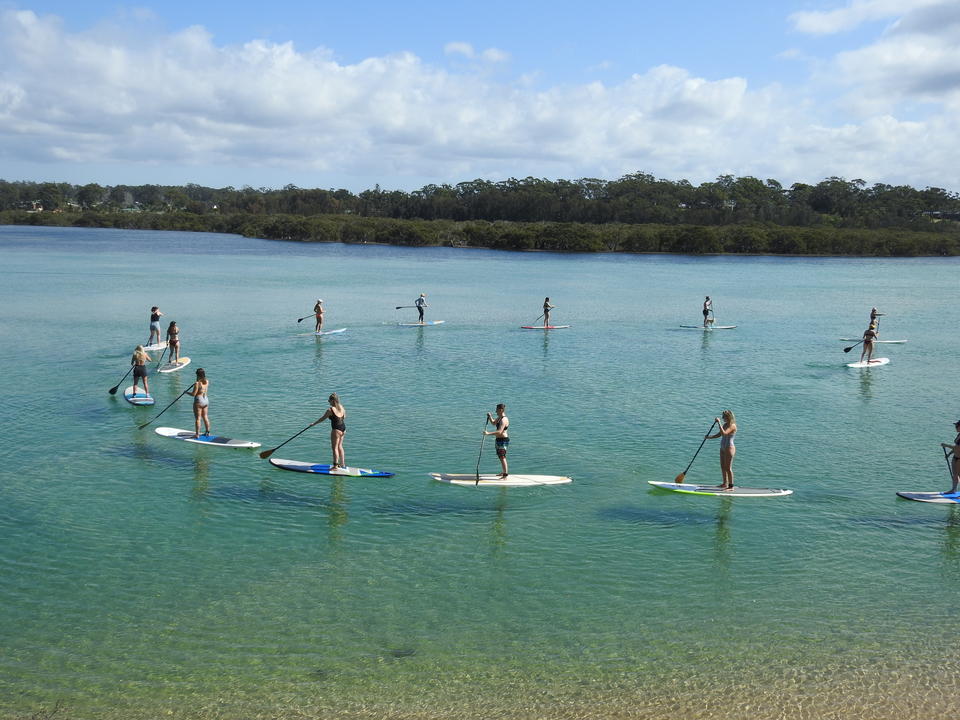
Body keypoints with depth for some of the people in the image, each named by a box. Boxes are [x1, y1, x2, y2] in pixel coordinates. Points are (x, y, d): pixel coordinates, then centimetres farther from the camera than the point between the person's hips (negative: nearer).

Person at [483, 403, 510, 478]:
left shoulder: (503, 420, -23)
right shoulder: (499, 417, 9)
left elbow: (499, 432, -32)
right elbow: (493, 423, 27)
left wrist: (488, 433, -35)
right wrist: (490, 416, 8)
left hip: (503, 440, -11)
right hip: (499, 440, 11)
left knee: (502, 457, -12)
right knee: (500, 456, 20)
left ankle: (505, 475, -13)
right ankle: (503, 472, 34)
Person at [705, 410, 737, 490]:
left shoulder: (732, 426, -17)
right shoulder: (725, 424, 11)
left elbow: (724, 433, -31)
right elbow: (719, 434, 19)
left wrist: (719, 423, -29)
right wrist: (709, 437, 7)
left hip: (729, 448, -9)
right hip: (723, 448, 9)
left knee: (728, 468, -5)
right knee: (723, 467, 16)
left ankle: (731, 486, 2)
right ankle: (725, 483, 27)